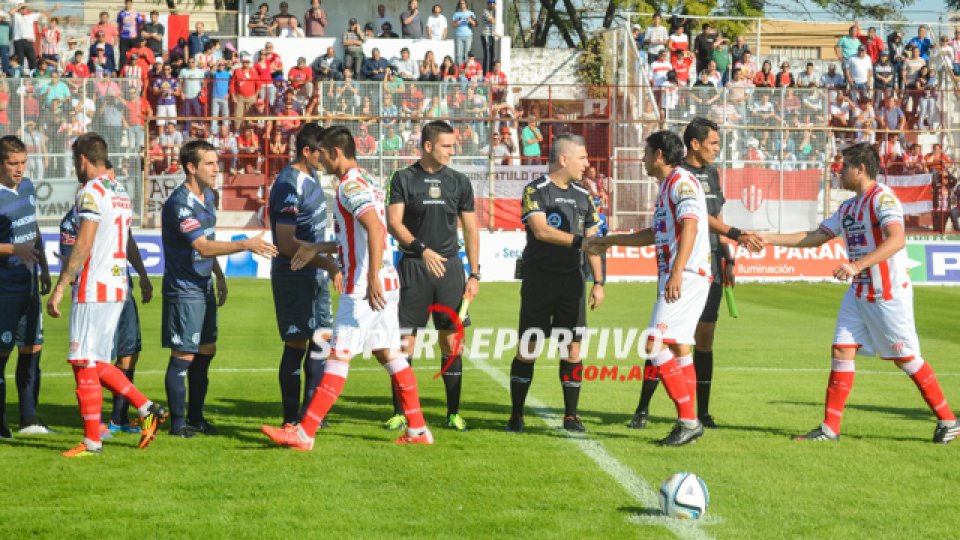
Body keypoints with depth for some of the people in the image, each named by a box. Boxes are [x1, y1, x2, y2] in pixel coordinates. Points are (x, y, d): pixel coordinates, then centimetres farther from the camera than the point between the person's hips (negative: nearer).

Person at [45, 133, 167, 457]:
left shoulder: (91, 192, -12)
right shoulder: (121, 192, 16)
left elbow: (83, 246, -18)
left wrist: (59, 288, -16)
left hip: (93, 289, -9)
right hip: (118, 287, 9)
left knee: (84, 365, -3)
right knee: (98, 363, 16)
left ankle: (92, 441, 0)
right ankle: (148, 410, 10)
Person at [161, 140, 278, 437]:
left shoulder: (208, 196, 11)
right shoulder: (179, 203, -20)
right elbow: (203, 246, -27)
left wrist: (219, 275, 23)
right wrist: (246, 245, -33)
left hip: (204, 288, 9)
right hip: (183, 290, -9)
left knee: (206, 352, 13)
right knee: (183, 356, -4)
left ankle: (196, 417, 22)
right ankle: (178, 422, 4)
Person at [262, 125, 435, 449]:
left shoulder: (350, 185, -12)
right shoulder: (366, 182, 18)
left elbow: (375, 228, -26)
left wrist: (372, 279, -31)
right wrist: (318, 249, 27)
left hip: (364, 287, -10)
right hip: (386, 284, 10)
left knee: (339, 356, -8)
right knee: (389, 354, 13)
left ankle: (305, 434, -6)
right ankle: (417, 429, 14)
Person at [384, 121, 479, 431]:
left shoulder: (459, 182, 9)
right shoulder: (404, 179, 1)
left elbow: (471, 229, 11)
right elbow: (393, 223, -6)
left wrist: (474, 274, 4)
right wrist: (421, 249, -21)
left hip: (449, 266, 2)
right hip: (413, 267, -2)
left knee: (451, 341, 1)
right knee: (405, 341, -2)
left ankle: (454, 413, 8)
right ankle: (400, 412, 6)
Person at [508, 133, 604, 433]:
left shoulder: (583, 196, 13)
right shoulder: (535, 191, -5)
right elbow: (540, 230, -19)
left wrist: (598, 281, 10)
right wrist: (579, 240, -22)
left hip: (572, 281, 5)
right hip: (539, 279, -5)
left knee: (572, 348, 2)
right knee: (528, 349, -2)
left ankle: (571, 415, 10)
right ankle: (516, 415, 8)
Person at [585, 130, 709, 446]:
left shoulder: (682, 181, -10)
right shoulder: (666, 186, 21)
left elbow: (689, 226, -23)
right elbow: (655, 234, 34)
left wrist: (677, 272, -33)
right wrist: (611, 241, 40)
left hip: (687, 277, -10)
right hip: (676, 278, 10)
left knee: (656, 346, -15)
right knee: (679, 351, 10)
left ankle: (688, 421, -14)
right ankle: (688, 424, 14)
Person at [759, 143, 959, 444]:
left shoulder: (882, 198, -14)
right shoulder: (848, 207, 13)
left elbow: (897, 239, -30)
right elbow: (815, 237, 20)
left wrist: (857, 266, -39)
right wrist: (768, 239, 13)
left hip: (889, 294, -8)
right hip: (858, 294, 8)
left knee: (906, 358, -2)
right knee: (842, 351, -1)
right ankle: (830, 428, 1)